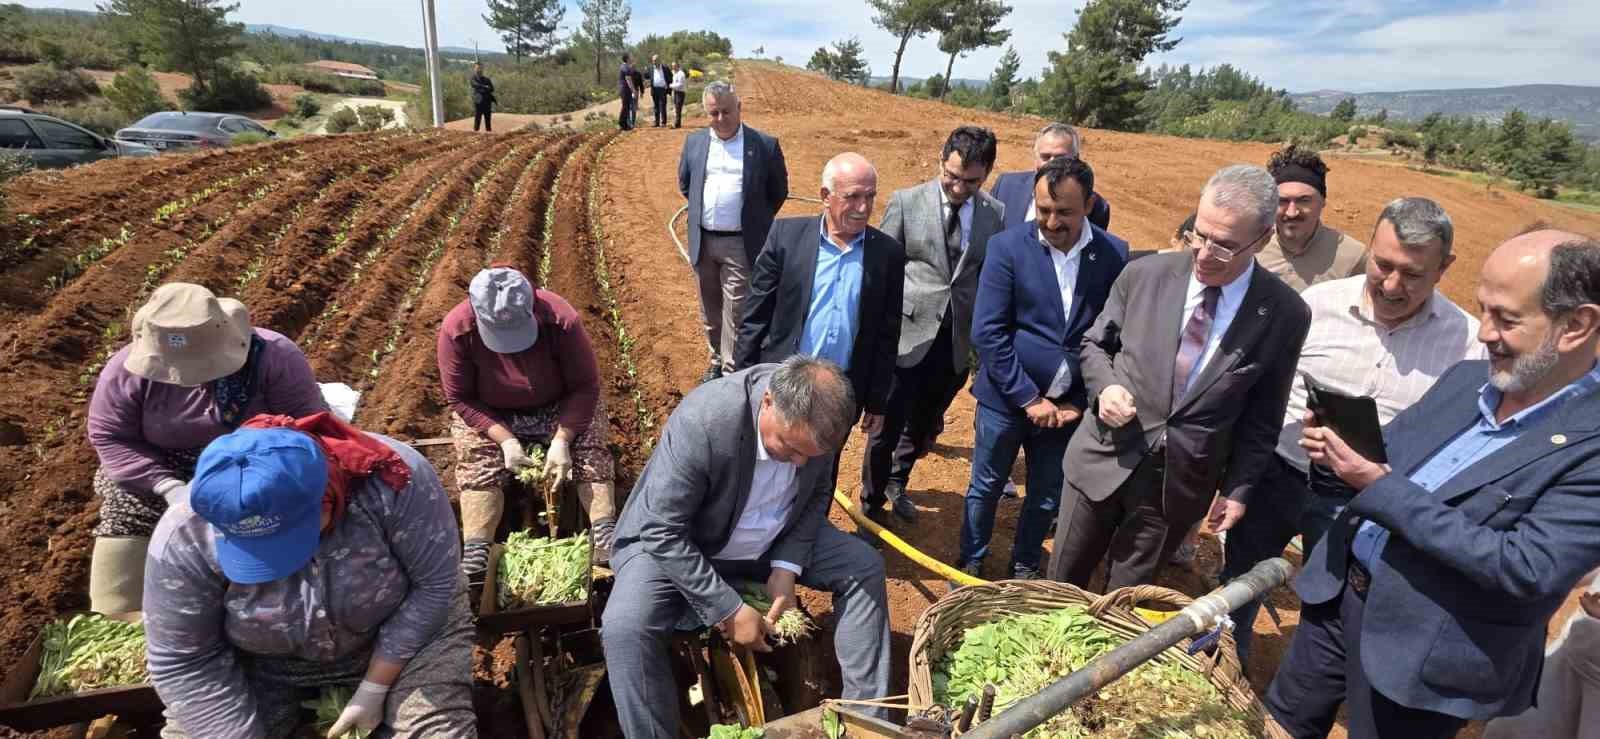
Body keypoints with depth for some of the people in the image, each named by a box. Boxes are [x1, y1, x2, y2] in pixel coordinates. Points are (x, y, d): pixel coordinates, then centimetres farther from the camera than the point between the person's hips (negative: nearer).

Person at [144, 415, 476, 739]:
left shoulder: (390, 482, -32)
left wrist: (375, 689, -20)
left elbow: (435, 584, -21)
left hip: (402, 632, -3)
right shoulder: (186, 536, -26)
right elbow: (181, 662, -15)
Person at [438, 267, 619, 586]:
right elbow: (459, 398, -17)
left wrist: (561, 440, -31)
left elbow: (586, 386, -21)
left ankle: (606, 535, -30)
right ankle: (475, 555, -30)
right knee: (478, 463, -24)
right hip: (488, 415, 1)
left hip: (560, 406, 0)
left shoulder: (561, 319, -30)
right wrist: (505, 439, -27)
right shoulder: (456, 329, -27)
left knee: (589, 448, -23)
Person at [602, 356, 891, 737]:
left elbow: (816, 493, -1)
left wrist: (787, 566, -14)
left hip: (773, 540, 5)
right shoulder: (702, 420, -36)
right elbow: (663, 532, -29)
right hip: (672, 542, -5)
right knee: (623, 629, -30)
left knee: (865, 567, -5)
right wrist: (730, 610, -26)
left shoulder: (815, 417, -19)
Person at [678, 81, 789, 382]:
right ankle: (717, 360, 34)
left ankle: (732, 372, 7)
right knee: (710, 311, 16)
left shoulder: (765, 145, -6)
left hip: (740, 244, -4)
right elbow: (684, 184, 20)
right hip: (702, 242, 4)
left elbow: (779, 191, 4)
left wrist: (755, 221, 8)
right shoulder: (694, 142, 5)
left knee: (736, 313, -2)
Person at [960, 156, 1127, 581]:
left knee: (1048, 498, 16)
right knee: (986, 487, 13)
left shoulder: (1114, 254, -5)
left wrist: (1081, 401, -6)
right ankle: (971, 565, 33)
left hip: (1069, 404, 2)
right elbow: (987, 332, -14)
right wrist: (1029, 398, -15)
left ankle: (1025, 568, 38)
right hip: (1008, 398, -2)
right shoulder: (1008, 246, -11)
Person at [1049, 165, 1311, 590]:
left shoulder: (1285, 315, -9)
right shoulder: (1144, 274, -8)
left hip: (1181, 484, -1)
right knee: (1062, 583, 16)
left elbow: (1262, 417, 0)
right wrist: (1105, 385, -14)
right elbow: (1095, 344, 6)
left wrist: (1238, 489, -1)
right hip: (1104, 460, 1)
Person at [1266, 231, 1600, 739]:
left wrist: (1384, 487, -26)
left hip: (1425, 660, -5)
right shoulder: (1467, 378, 1)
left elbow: (1525, 570, -27)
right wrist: (1341, 449, -11)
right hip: (1338, 596, 6)